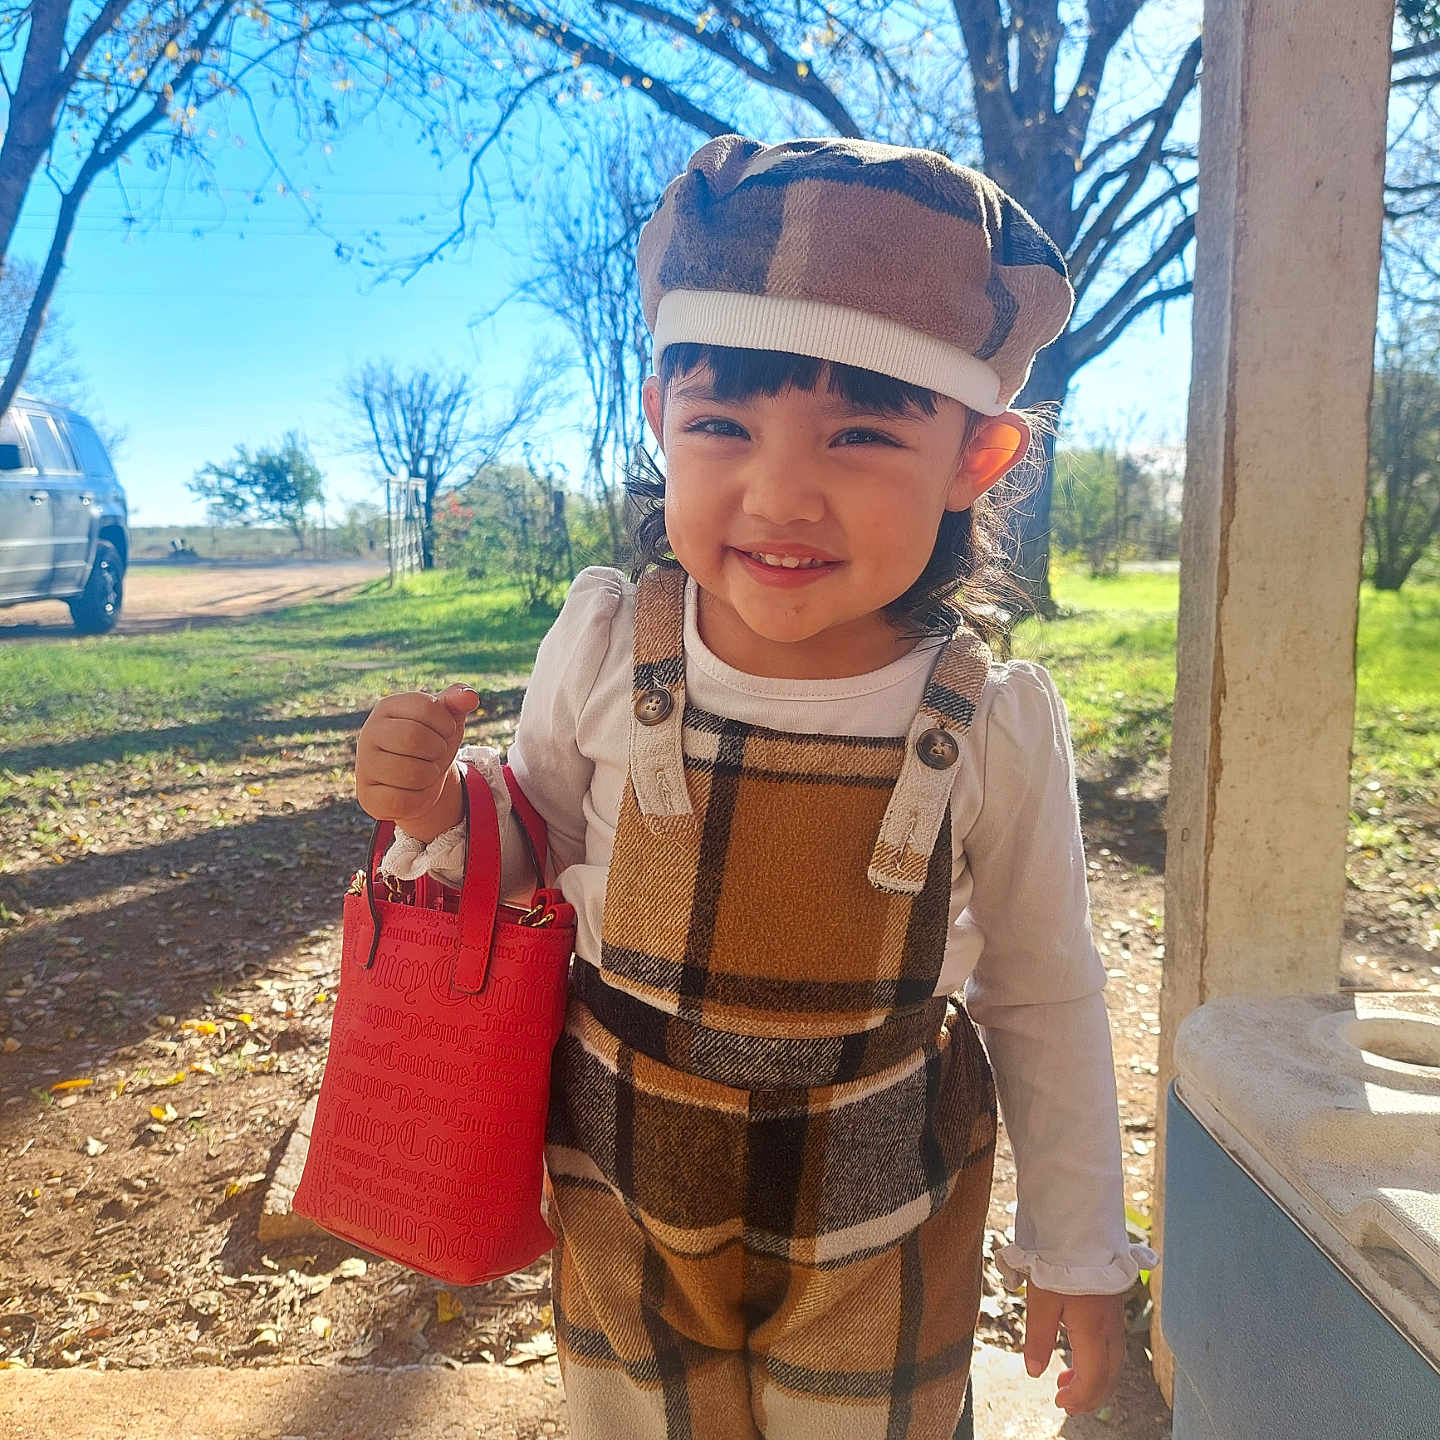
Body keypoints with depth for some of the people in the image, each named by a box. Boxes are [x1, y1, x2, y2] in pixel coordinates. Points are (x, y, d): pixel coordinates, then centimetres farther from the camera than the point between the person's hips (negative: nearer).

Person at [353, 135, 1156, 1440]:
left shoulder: (997, 726, -19)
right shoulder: (602, 649, -18)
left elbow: (1044, 1000, -4)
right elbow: (536, 878, -1)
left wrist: (1079, 1254, 5)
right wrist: (443, 811, -23)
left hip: (878, 1238, -1)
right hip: (623, 1192, 2)